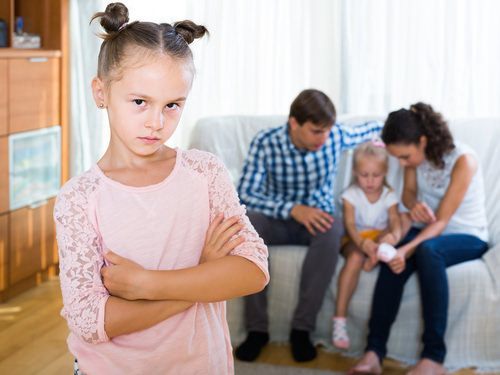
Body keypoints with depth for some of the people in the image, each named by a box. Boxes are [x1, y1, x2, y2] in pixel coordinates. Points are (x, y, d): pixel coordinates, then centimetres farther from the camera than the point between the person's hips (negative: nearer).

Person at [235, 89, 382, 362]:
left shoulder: (337, 135, -9)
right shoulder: (265, 143, -16)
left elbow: (373, 129, 12)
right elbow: (245, 193, -22)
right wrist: (292, 209, -34)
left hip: (317, 217, 1)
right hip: (278, 219, 0)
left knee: (332, 231, -37)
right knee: (248, 224, -36)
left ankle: (302, 328, -28)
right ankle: (257, 329, -26)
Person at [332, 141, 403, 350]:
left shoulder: (389, 196, 1)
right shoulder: (351, 195, -4)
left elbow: (395, 222, -14)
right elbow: (349, 224, -17)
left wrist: (394, 236, -41)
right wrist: (362, 242, -39)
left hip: (378, 239, 3)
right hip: (355, 240, -3)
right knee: (355, 257, -36)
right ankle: (340, 318, -39)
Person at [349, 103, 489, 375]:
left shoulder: (463, 159, -24)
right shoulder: (416, 155, -5)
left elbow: (442, 221, -26)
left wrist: (407, 250, -40)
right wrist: (414, 205, -15)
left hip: (467, 236, -5)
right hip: (427, 230, 5)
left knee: (428, 251, -40)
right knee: (394, 261, -30)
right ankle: (374, 352, -34)